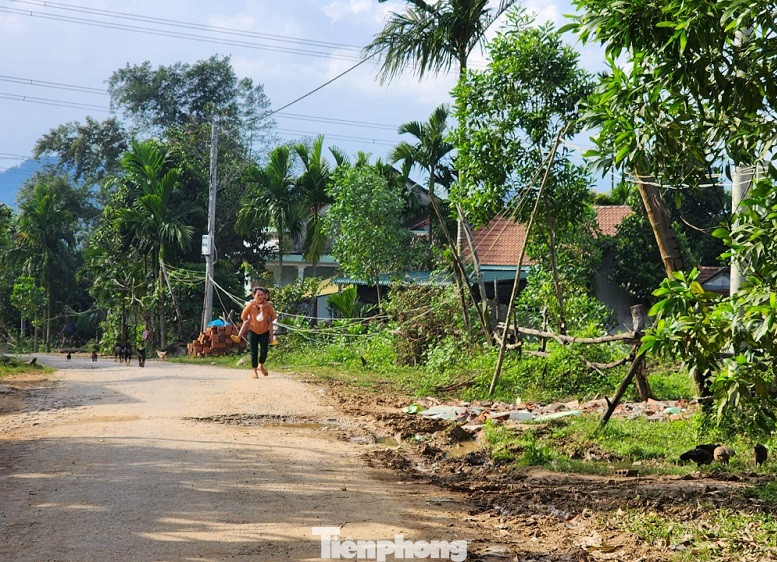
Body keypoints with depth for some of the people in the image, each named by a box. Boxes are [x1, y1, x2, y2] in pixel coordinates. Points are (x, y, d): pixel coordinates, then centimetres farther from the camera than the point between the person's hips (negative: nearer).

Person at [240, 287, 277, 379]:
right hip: (253, 331, 0)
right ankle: (255, 372, 11)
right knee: (254, 353, -1)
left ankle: (261, 365, 23)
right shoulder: (250, 305, -16)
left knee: (264, 351, -7)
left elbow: (273, 317, 3)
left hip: (264, 331, 0)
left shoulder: (268, 305, -14)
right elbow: (244, 316, 3)